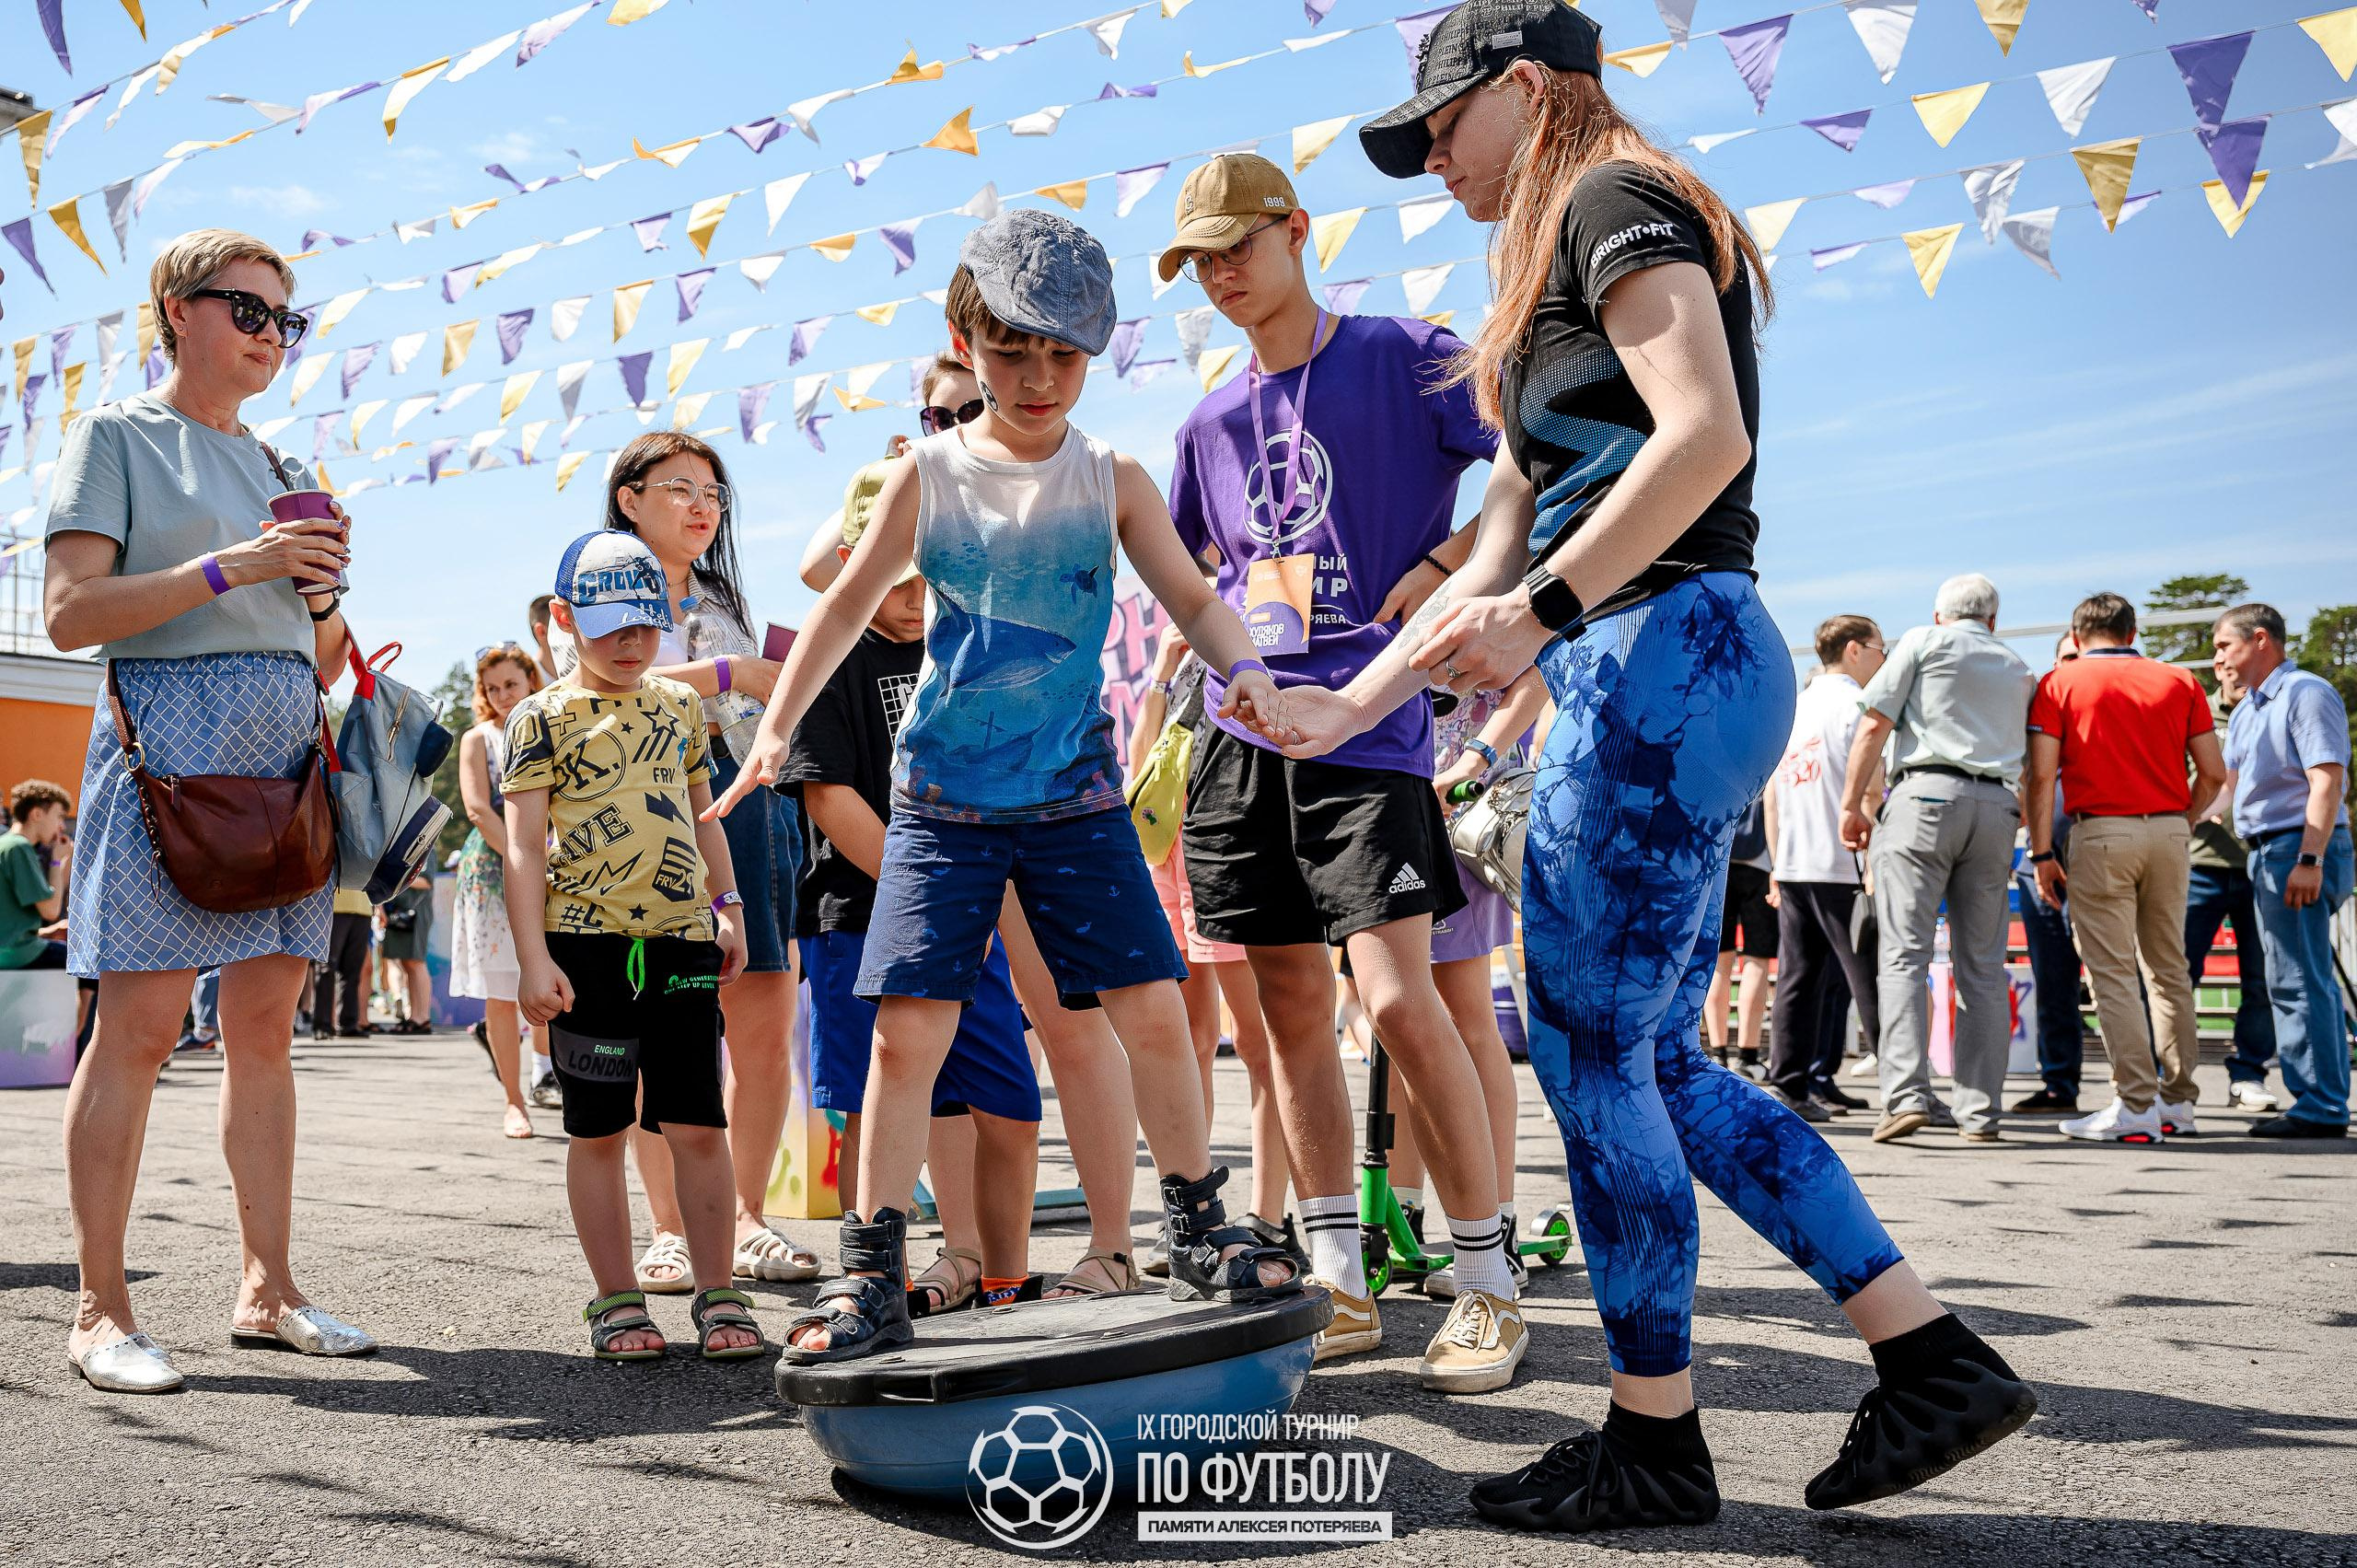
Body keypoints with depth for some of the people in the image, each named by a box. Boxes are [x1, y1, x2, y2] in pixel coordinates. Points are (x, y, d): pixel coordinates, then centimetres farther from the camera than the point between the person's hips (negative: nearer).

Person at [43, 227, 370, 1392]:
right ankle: (100, 1309, -1)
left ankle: (267, 1288, 10)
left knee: (265, 1025, 5)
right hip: (167, 729, -6)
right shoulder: (114, 436, 4)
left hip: (285, 745, 6)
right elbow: (69, 613, -8)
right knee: (140, 1023, -8)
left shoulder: (279, 467, 22)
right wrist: (231, 567, -15)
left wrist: (322, 590, 2)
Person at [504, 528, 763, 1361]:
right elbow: (525, 845, -5)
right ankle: (616, 1302, 15)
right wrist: (533, 958, -12)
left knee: (697, 1124, 2)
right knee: (597, 1128, 5)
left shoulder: (680, 704, 14)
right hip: (586, 942, -3)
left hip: (682, 936, 3)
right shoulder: (543, 716, 0)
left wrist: (728, 904, 15)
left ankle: (716, 1295, 11)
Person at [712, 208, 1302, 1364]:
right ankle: (871, 1277, 6)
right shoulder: (928, 476, 1)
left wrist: (1242, 666, -15)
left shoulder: (1110, 479, 3)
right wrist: (776, 728, 2)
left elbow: (1190, 596, 6)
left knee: (1154, 1010, -2)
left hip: (1077, 794, 1)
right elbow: (847, 604, 8)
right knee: (907, 1028, -7)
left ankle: (1198, 1235, 17)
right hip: (942, 797, -1)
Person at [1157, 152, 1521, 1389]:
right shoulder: (1210, 423, 17)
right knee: (1292, 1012, 6)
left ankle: (1488, 1290, -1)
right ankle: (1341, 1287, 15)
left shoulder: (1402, 355, 1)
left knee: (1398, 999, -14)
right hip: (1241, 732, 6)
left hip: (1366, 727, -6)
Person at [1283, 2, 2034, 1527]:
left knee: (1589, 1053, -4)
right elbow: (1496, 557, 23)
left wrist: (1538, 613, -16)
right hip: (1668, 680, 10)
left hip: (1663, 658, -10)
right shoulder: (1555, 291, 27)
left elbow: (1708, 437, -18)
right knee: (1660, 1062, 10)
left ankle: (1654, 1440, 9)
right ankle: (1936, 1359, 14)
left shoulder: (1614, 201, 0)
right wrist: (1347, 706, 18)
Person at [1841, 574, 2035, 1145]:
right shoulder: (2019, 669, 25)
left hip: (1927, 794, -4)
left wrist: (1851, 804, 2)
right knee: (1983, 965, 5)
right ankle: (1979, 1110, 4)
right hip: (1997, 806, 4)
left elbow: (1874, 724, 1)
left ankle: (1907, 1094, -20)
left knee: (1905, 954, -8)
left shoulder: (1923, 642, 11)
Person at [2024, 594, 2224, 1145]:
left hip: (2101, 831, -4)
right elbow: (2213, 773, 7)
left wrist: (2042, 852, -5)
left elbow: (2040, 775, -7)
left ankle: (2136, 1106, -8)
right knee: (2168, 969, 12)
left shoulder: (2060, 682, 3)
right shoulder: (2180, 680, 12)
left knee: (2112, 972, -4)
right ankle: (2178, 1103, 15)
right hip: (2168, 830, 4)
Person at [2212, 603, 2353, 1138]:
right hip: (2268, 852, 10)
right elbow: (2228, 781, 25)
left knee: (2298, 982, -10)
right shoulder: (2245, 711, 20)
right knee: (2306, 981, 11)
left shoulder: (2307, 693, -8)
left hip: (2300, 848, -10)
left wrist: (2308, 859, -23)